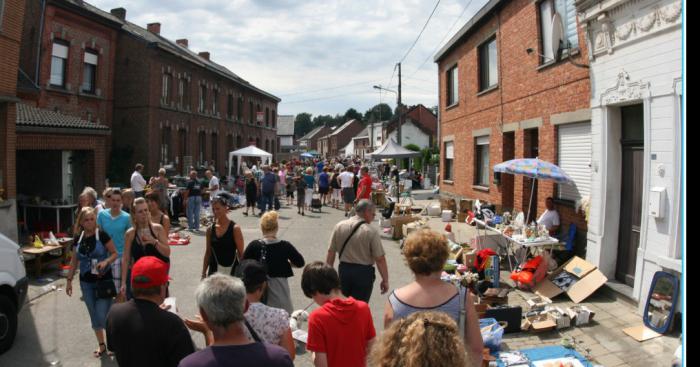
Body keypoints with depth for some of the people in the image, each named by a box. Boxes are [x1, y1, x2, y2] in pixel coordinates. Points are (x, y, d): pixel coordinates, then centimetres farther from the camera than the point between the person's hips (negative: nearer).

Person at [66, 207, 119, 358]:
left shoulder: (102, 235, -11)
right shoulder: (78, 238, 3)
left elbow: (115, 253, -7)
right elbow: (74, 260, 12)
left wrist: (106, 261, -25)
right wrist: (69, 279, 11)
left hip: (104, 280, -5)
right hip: (86, 282, 5)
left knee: (102, 315, -7)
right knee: (94, 316, 11)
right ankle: (101, 344, 26)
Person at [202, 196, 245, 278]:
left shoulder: (235, 228, -7)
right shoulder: (210, 229, 4)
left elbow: (240, 253, -7)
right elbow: (208, 253, 11)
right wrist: (203, 274, 9)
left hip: (231, 271, -4)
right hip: (214, 270, 4)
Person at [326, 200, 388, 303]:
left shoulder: (339, 226, -2)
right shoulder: (371, 232, -14)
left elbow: (331, 252, 2)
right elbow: (380, 259, -13)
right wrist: (385, 280, -3)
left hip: (343, 270, 4)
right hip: (363, 272, -4)